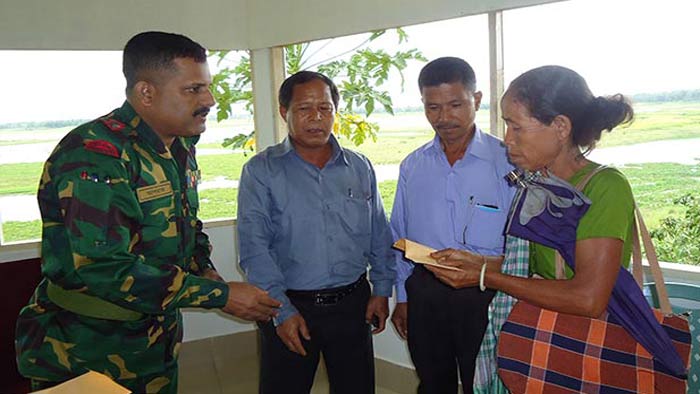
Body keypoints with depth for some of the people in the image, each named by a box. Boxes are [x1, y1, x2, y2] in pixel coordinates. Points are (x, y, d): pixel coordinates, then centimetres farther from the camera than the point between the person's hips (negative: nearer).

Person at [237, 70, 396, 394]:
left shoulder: (360, 167, 6)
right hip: (289, 307, -3)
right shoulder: (261, 171, -5)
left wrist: (382, 290, 6)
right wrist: (282, 311, -15)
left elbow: (379, 235, 11)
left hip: (353, 303, 3)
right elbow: (254, 248, -11)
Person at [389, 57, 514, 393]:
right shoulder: (413, 166, 7)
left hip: (483, 295, -4)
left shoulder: (506, 161, -7)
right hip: (424, 293, 4)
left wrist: (490, 265, -24)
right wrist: (402, 297, 12)